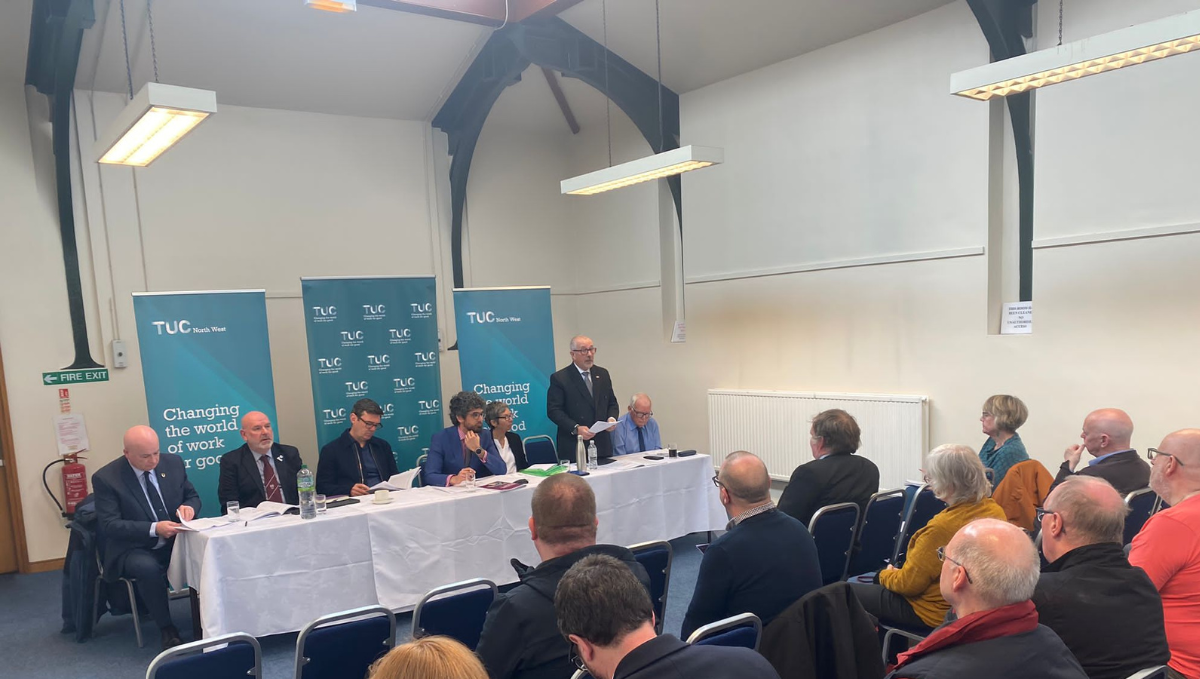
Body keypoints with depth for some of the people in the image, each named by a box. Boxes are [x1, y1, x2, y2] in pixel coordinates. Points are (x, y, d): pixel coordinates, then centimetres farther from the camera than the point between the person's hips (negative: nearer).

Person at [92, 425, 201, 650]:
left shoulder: (173, 463, 2)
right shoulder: (105, 478, -10)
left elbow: (193, 496, 13)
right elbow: (110, 526, -15)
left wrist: (189, 507, -13)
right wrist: (154, 529, -28)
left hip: (176, 541, 3)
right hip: (133, 549, -3)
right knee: (148, 568, -36)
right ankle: (168, 631, -16)